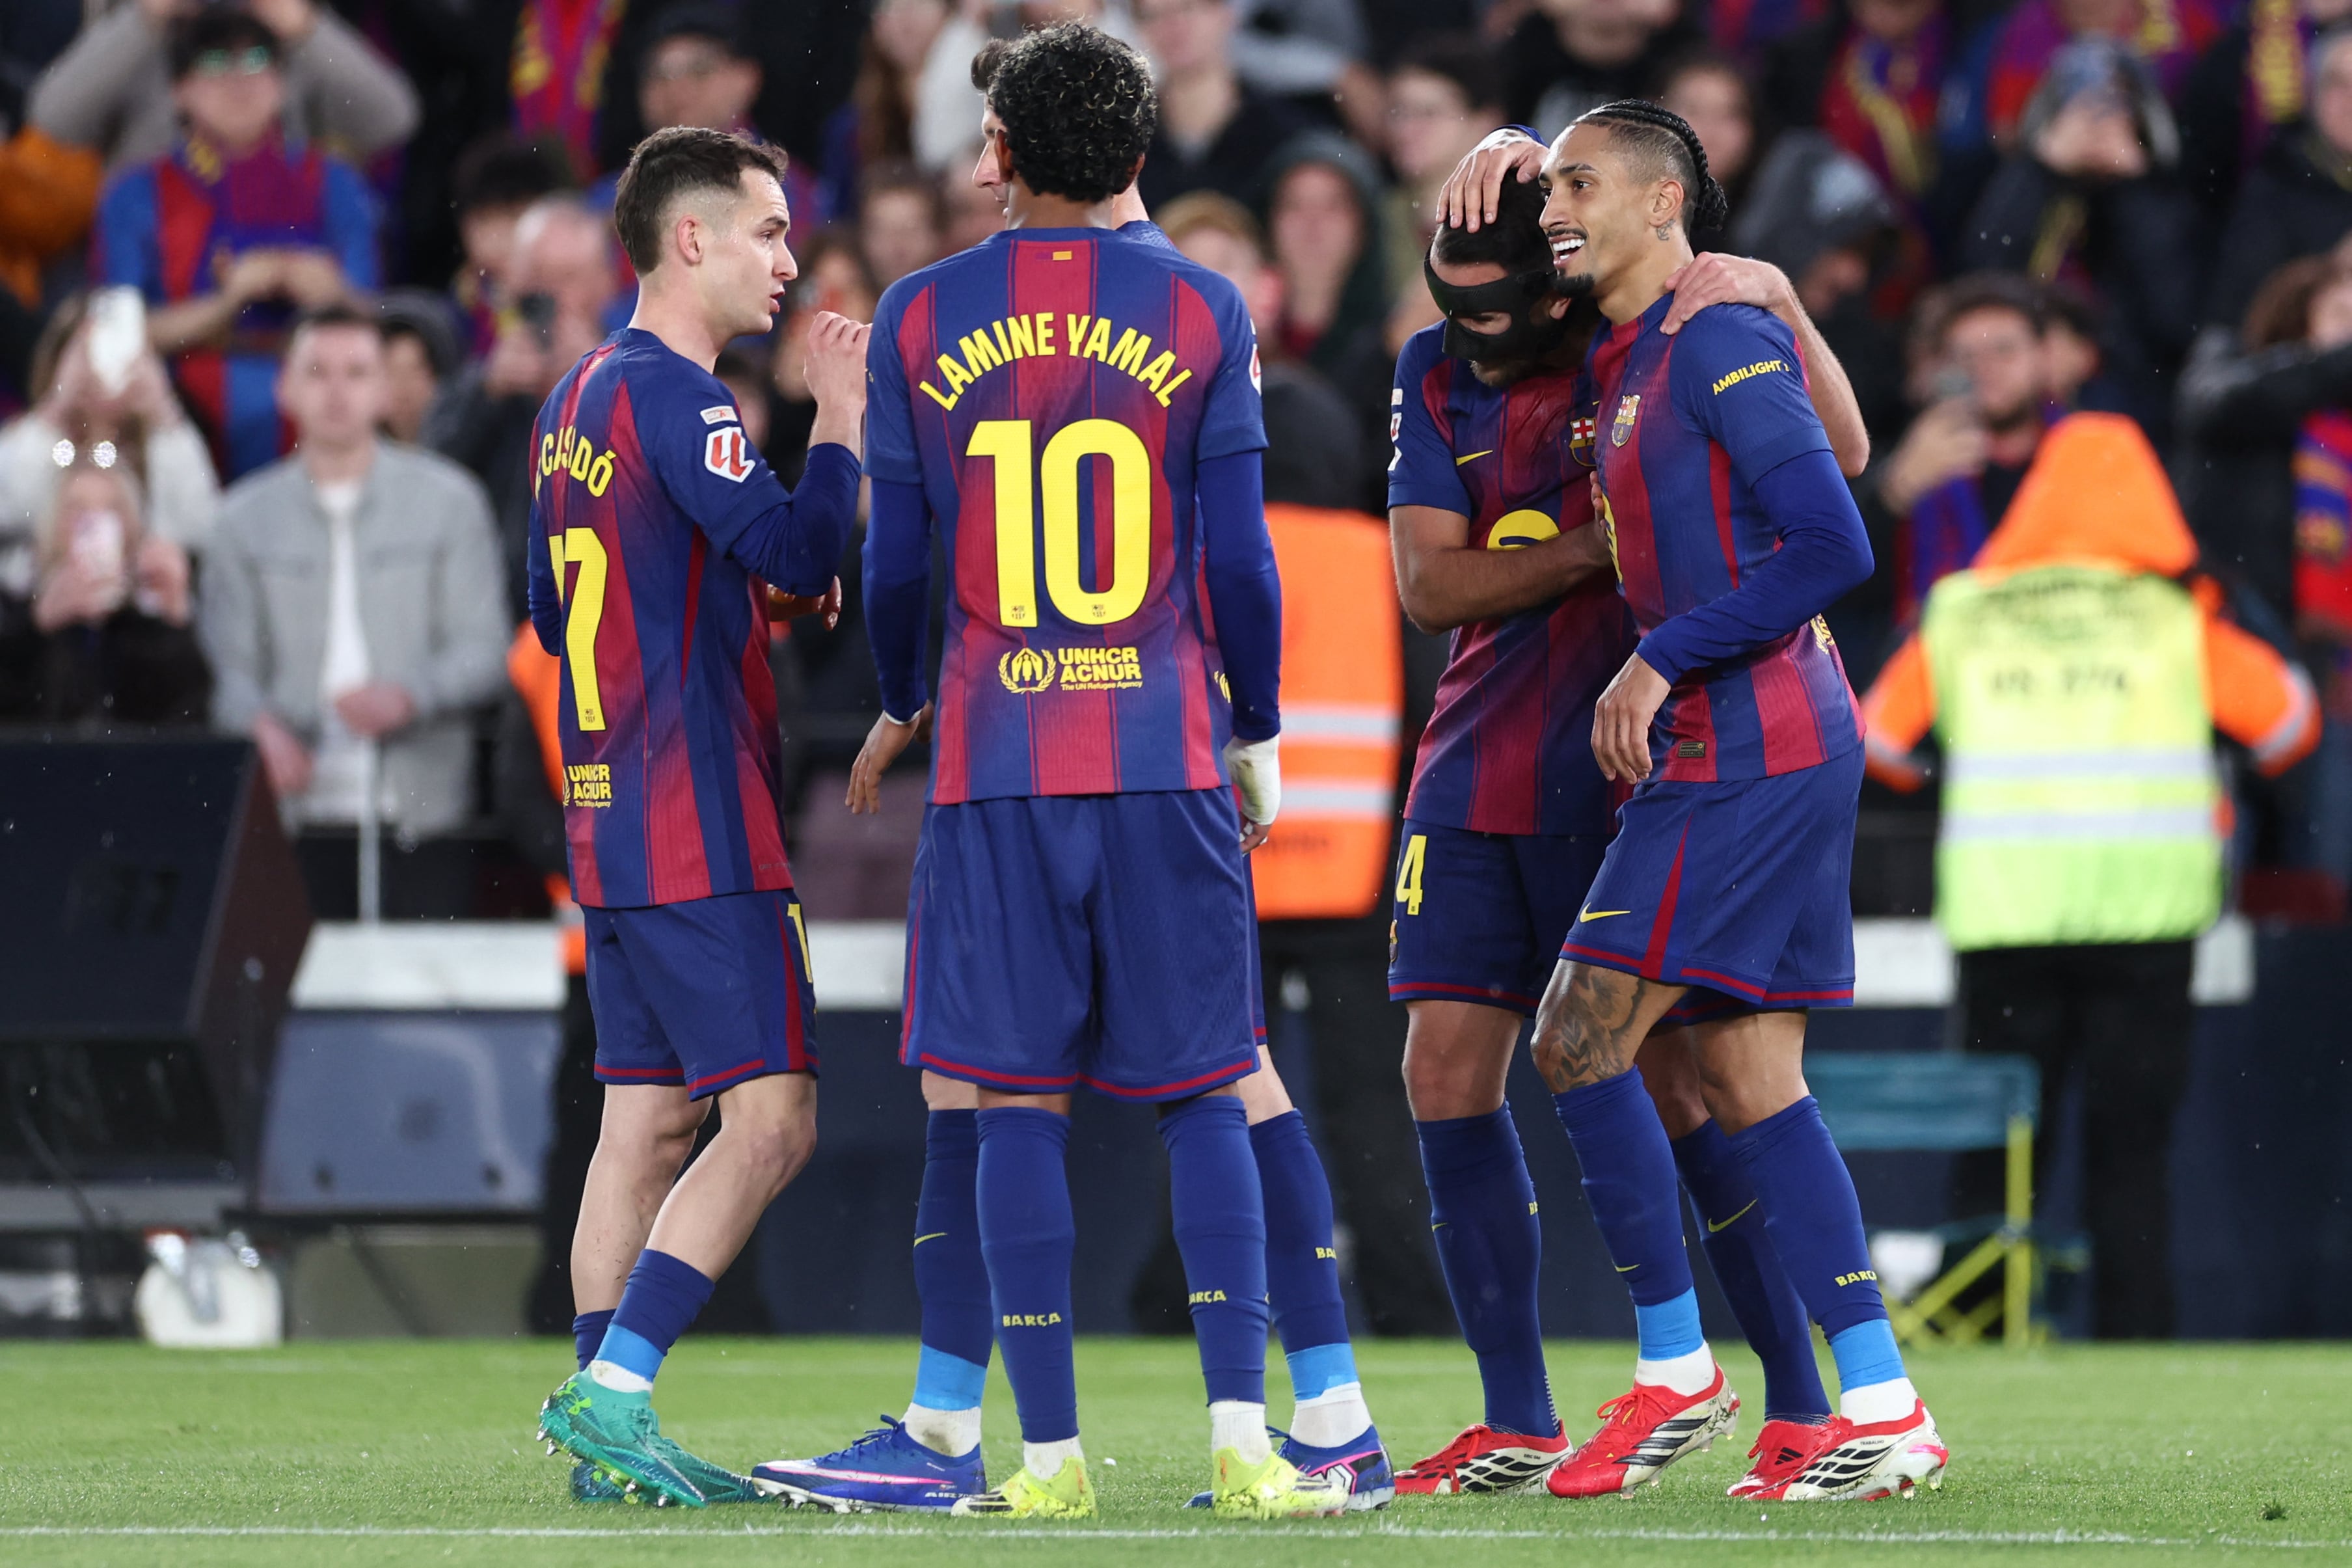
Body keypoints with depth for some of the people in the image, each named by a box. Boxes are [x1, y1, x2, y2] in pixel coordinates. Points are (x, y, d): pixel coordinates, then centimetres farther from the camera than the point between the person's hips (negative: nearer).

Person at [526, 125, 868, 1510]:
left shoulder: (578, 399, 16)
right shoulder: (677, 397, -14)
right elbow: (798, 550, -23)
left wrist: (742, 596, 23)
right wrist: (841, 416, -11)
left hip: (611, 822, 10)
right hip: (702, 832, -10)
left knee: (646, 1122, 9)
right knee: (772, 1120, -9)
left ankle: (605, 1430, 7)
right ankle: (612, 1390, -14)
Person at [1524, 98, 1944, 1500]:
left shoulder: (1719, 341, -11)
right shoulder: (1625, 368, 18)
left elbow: (1833, 546, -18)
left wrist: (1660, 663, -16)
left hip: (1751, 753, -9)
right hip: (1721, 748, 9)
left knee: (1581, 1036, -9)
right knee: (1751, 1084, 6)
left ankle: (1677, 1371, -1)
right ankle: (1883, 1410, 3)